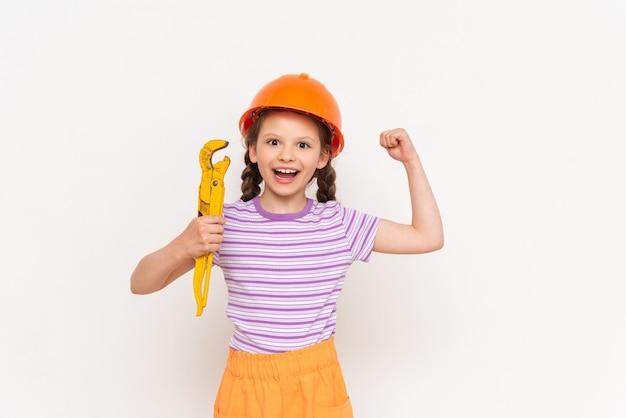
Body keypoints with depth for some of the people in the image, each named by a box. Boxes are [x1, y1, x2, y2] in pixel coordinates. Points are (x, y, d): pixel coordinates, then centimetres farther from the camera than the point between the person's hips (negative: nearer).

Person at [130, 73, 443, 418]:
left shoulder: (339, 223, -5)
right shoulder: (226, 223, -10)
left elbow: (429, 237, 0)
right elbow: (139, 284, -9)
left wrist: (411, 160, -4)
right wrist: (181, 248, -29)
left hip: (318, 383, 1)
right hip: (248, 385, -1)